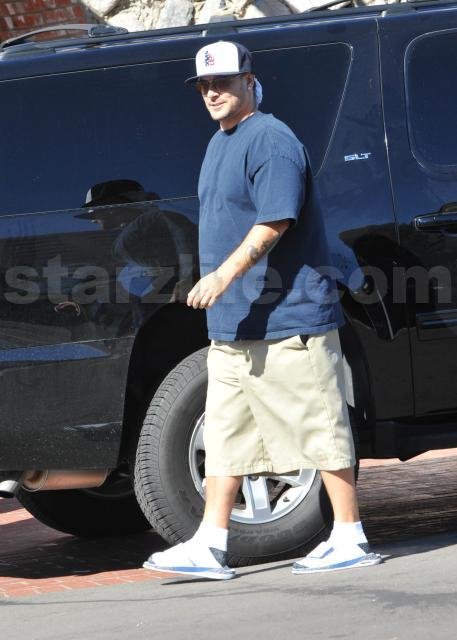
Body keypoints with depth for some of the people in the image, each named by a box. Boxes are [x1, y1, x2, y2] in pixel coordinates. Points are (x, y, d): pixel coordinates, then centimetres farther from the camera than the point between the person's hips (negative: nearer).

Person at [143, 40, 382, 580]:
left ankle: (351, 539, 4)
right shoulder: (220, 144, 17)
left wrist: (226, 273, -30)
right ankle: (209, 547, 11)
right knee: (224, 437, 8)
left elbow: (274, 223, -22)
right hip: (231, 326, 10)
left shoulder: (270, 140, -13)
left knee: (321, 431, -3)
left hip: (287, 321, -10)